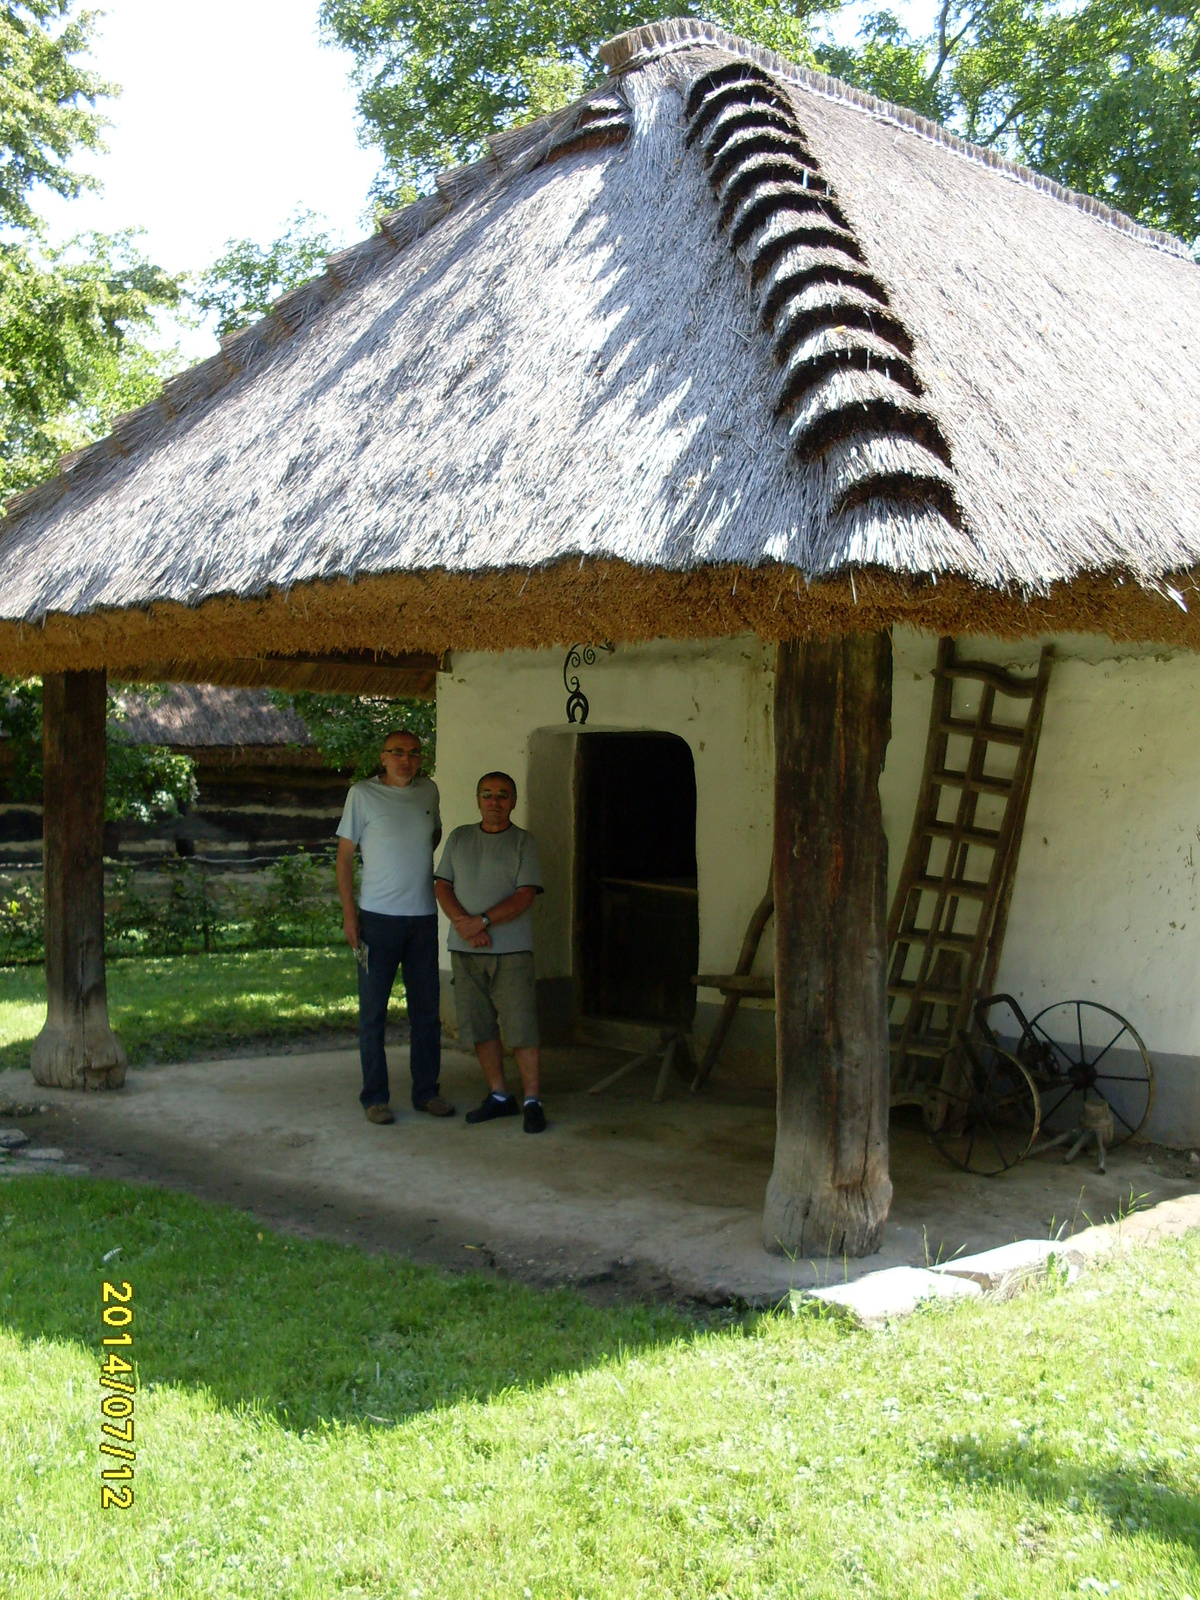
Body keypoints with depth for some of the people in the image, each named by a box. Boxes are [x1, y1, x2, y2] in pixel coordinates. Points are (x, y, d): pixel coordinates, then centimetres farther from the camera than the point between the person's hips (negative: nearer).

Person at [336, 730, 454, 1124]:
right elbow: (344, 854, -3)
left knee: (427, 1011, 9)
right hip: (378, 917, -4)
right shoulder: (363, 794, -4)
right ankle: (374, 1097, 10)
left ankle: (427, 1091, 19)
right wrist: (348, 911, -9)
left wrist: (418, 863, 12)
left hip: (424, 917, 4)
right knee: (373, 1011, 2)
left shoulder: (429, 791, 8)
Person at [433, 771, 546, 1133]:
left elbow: (525, 896, -8)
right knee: (479, 1025, 8)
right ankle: (498, 1095, 20)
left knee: (521, 1028, -7)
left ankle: (532, 1101, 0)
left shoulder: (524, 842, 1)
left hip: (511, 950, -4)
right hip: (466, 951, 4)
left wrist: (482, 921, -17)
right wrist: (463, 922, -11)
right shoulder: (459, 838, 12)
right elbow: (441, 886, 6)